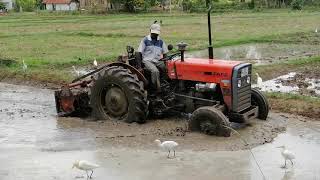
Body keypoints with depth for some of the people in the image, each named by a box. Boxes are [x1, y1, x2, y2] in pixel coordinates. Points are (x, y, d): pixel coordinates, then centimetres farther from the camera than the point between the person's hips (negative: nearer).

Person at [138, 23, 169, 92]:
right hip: (148, 61, -4)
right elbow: (139, 53, 1)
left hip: (158, 61, 4)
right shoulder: (145, 40, 3)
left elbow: (165, 53, 18)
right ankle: (157, 89, -27)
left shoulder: (161, 42, 14)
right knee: (155, 71, -35)